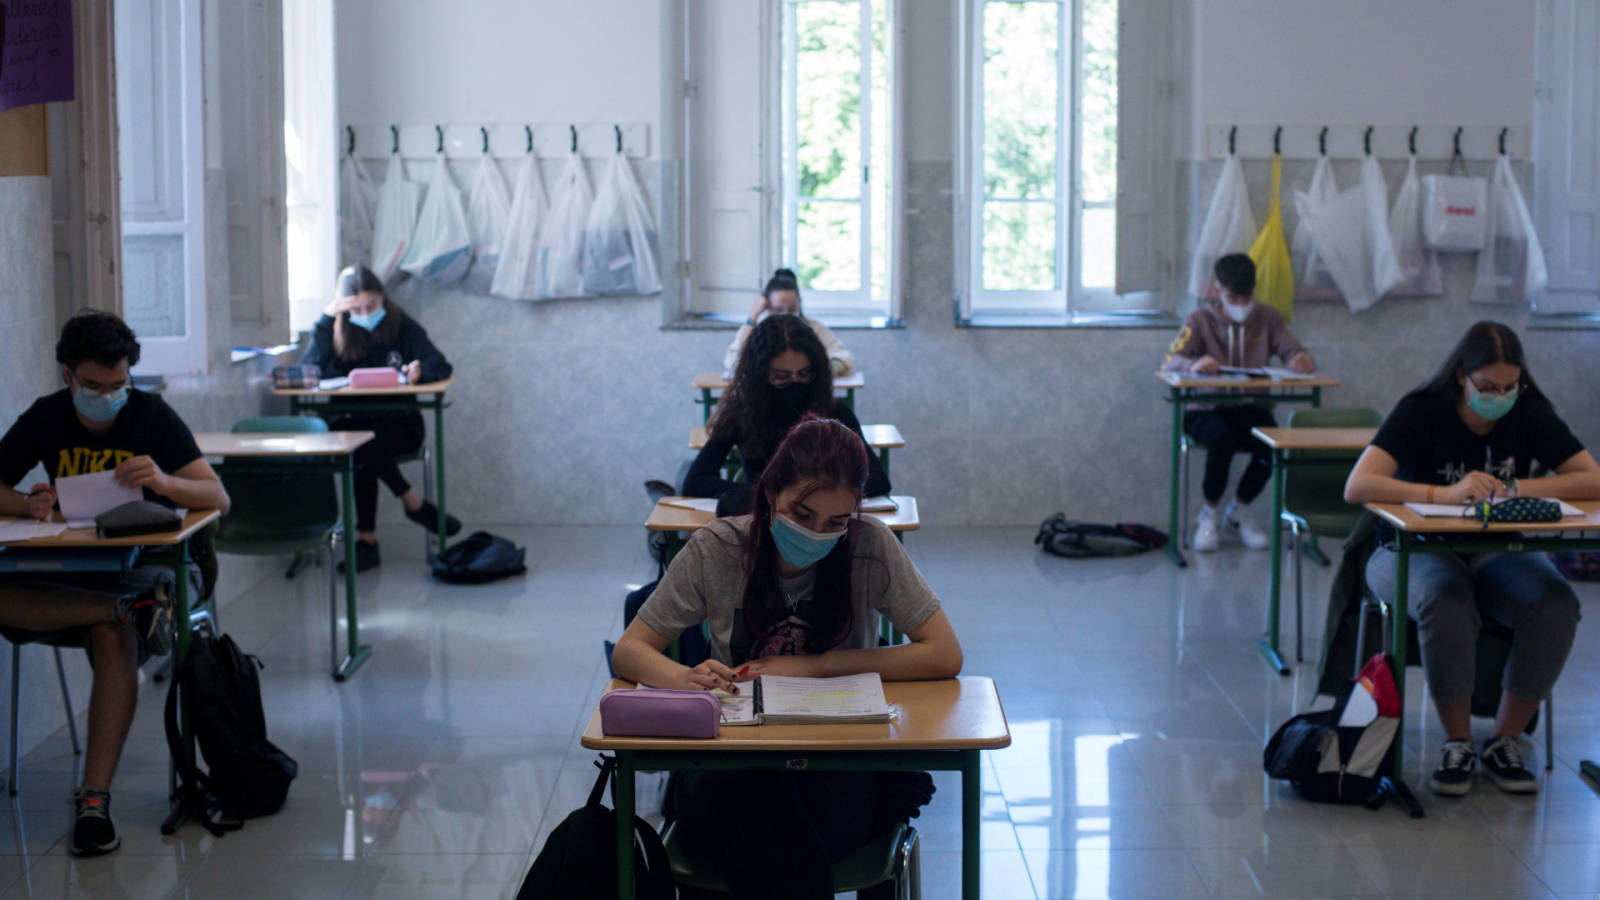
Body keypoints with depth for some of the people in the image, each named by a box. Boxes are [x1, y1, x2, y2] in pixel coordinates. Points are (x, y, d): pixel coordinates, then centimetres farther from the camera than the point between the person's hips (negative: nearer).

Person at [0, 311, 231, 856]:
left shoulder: (152, 416, -1)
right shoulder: (45, 418, 6)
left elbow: (218, 499, -9)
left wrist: (164, 481, -31)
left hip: (136, 567, -3)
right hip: (63, 573, 3)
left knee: (114, 638, -37)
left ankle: (94, 799, -40)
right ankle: (133, 612, -34)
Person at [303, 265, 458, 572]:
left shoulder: (402, 328, 4)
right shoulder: (337, 332, 5)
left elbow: (441, 365, -5)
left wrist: (421, 371, -29)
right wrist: (326, 319, -14)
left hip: (398, 423, -1)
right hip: (349, 421, 1)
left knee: (367, 444, -34)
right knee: (363, 442, -36)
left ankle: (367, 540, -27)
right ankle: (414, 504, -18)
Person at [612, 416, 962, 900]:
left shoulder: (871, 546, -8)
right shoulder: (717, 549, -6)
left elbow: (944, 656, -9)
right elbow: (629, 651, -3)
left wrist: (814, 666, -15)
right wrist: (685, 677, -28)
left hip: (839, 750, -1)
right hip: (734, 748, 1)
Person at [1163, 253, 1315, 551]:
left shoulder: (1268, 319, 9)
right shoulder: (1200, 320, 0)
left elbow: (1294, 353, -1)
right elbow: (1169, 362, -12)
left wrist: (1302, 361, -27)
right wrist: (1194, 364, -36)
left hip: (1252, 407, 2)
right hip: (1207, 409, -2)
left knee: (1272, 443, -30)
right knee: (1222, 439, -37)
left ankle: (1239, 509, 0)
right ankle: (1211, 511, -7)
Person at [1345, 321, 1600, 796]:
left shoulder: (1530, 415, -2)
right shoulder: (1422, 412, -14)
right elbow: (1357, 486, -27)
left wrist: (1516, 489, -20)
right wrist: (1446, 493, -37)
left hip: (1497, 552, 3)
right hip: (1415, 549, -3)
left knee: (1557, 605, -28)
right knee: (1446, 602, -38)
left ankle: (1504, 739, -12)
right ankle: (1457, 743, -18)